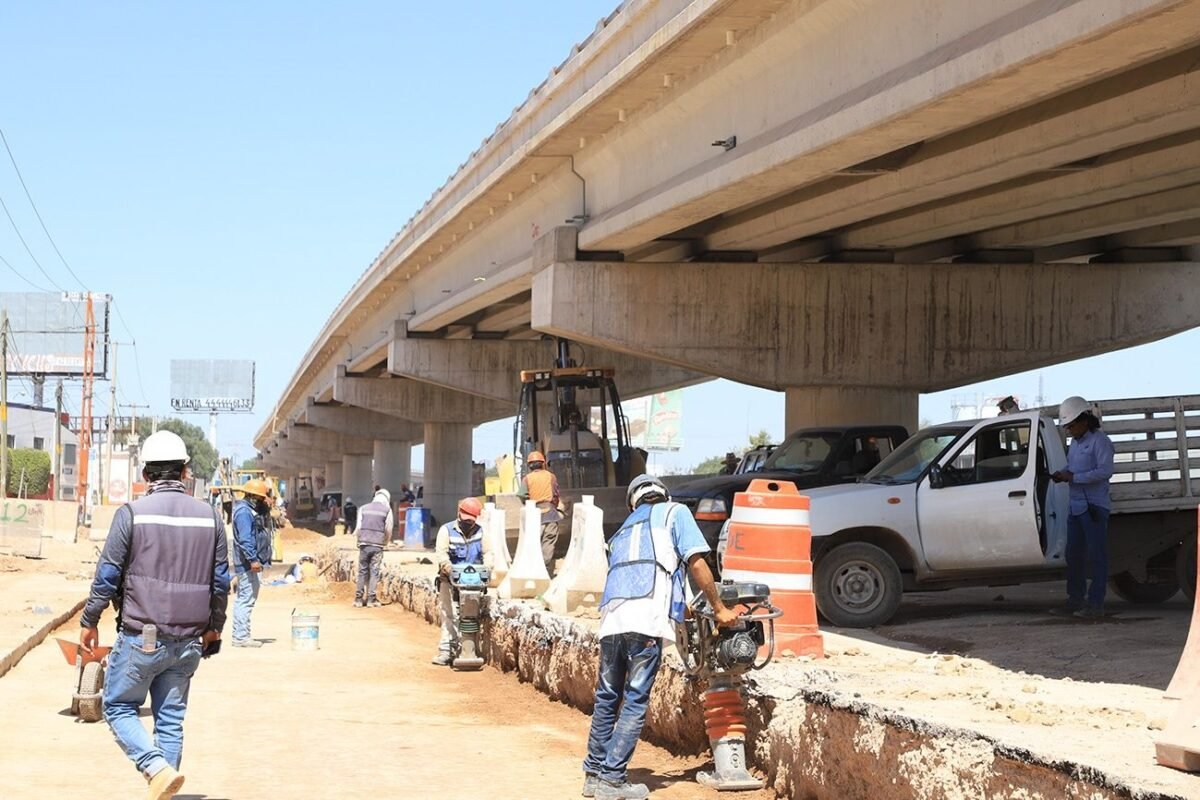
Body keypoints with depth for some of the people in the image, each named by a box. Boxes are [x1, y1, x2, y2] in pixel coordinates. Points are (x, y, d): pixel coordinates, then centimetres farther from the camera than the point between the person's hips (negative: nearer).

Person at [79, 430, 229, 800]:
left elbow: (107, 574, -5)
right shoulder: (210, 517, 3)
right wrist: (214, 627, 23)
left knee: (119, 707, 10)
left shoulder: (132, 513, -8)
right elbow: (221, 580, 9)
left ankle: (158, 768, -10)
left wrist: (89, 621, 7)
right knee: (171, 718, 12)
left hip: (141, 637, -4)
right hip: (188, 641, 4)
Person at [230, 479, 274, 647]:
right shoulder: (243, 511, -14)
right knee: (247, 598, -11)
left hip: (252, 563, 11)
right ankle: (241, 636, -11)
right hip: (248, 563, -11)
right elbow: (245, 538, -22)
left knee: (243, 599, 14)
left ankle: (239, 635, 20)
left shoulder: (251, 510, 18)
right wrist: (253, 559, -27)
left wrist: (267, 509, 9)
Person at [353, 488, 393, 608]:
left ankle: (358, 599, 8)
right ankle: (371, 599, 2)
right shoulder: (387, 510, 2)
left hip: (364, 544, 2)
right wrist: (385, 542, 19)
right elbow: (388, 530, 3)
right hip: (377, 546, -2)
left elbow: (358, 527, 3)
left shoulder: (363, 508, 7)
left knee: (362, 571, 8)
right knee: (374, 572, 3)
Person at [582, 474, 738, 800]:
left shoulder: (624, 529, 33)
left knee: (607, 698, 14)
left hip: (611, 616, 6)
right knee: (635, 702, -3)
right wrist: (719, 609, 11)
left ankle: (594, 773, 18)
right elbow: (696, 562, 5)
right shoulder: (674, 512, 16)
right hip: (646, 618, -6)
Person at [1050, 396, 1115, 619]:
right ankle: (1075, 600, 19)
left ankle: (1095, 604, -6)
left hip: (1094, 507, -9)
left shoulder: (1099, 441, -9)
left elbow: (1105, 471, -19)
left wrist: (1073, 477, -18)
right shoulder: (1074, 444, 18)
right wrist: (1062, 475, 7)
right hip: (1075, 507, 9)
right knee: (1073, 555, 11)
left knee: (1096, 556, -6)